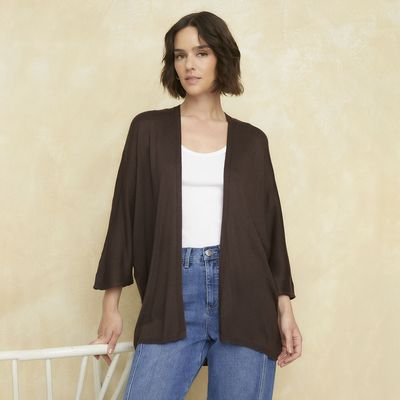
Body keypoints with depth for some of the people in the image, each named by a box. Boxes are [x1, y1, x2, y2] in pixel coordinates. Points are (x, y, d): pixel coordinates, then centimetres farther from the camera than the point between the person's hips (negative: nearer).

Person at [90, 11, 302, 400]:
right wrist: (111, 305, 3)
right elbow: (126, 212, 6)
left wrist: (284, 307, 5)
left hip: (243, 294, 1)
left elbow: (269, 222, 11)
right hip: (173, 295, -1)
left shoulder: (250, 140, 10)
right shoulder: (149, 129, 7)